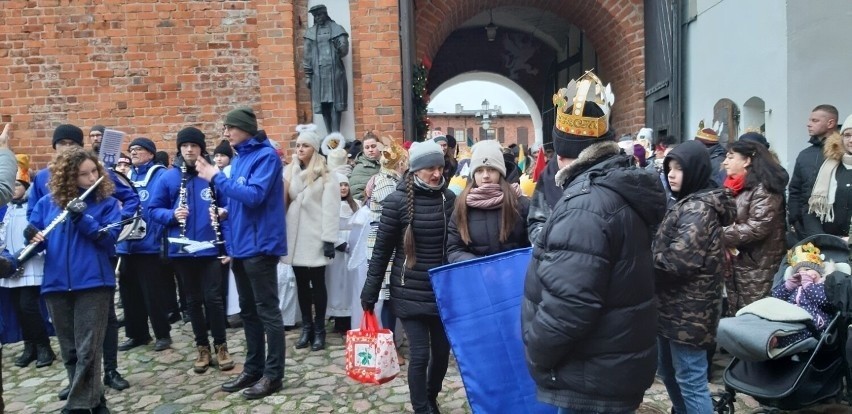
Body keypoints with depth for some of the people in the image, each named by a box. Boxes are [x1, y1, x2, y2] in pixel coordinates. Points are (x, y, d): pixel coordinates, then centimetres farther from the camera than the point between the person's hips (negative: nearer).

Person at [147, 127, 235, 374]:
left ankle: (221, 346, 16)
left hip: (210, 247, -2)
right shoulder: (168, 177, 2)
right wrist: (172, 215, -13)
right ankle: (202, 348, 25)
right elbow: (153, 209, 5)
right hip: (182, 249, 2)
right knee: (193, 300, 12)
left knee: (213, 298, -1)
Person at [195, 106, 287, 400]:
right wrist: (227, 212, 3)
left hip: (260, 245, -9)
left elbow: (254, 196, -24)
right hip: (240, 245, 9)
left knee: (267, 311, -1)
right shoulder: (240, 157, 15)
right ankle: (253, 368, 26)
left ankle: (273, 374, 9)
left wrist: (216, 177, -19)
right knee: (248, 310, 15)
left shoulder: (265, 155, -12)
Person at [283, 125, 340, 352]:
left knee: (317, 283, 4)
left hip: (315, 238, -5)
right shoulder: (290, 172, 12)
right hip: (295, 237, 5)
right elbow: (284, 201, 10)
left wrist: (329, 239, -15)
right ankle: (306, 327, 22)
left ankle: (319, 329, 13)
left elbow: (331, 210, -10)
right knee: (301, 283, 11)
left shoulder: (326, 176, -6)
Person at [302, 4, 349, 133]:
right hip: (317, 73, 2)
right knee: (322, 104, 1)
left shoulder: (337, 29, 6)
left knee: (335, 103, -4)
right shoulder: (310, 32, 10)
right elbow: (307, 55, 9)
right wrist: (307, 75, 9)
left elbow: (345, 49, -1)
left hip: (334, 72, -2)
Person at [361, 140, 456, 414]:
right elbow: (381, 249, -5)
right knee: (420, 354, -3)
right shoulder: (398, 200, -9)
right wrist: (369, 292, -3)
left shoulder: (449, 198, 1)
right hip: (410, 292, -4)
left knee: (442, 351, 12)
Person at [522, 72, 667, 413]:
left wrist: (536, 354, -16)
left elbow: (568, 304, -32)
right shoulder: (621, 189, 7)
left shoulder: (585, 205, -26)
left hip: (592, 378, -10)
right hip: (613, 365, 10)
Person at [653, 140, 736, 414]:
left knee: (690, 380, 0)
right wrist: (649, 257, 2)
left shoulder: (698, 209, -18)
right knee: (667, 370, 22)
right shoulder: (688, 203, 14)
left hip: (688, 310, -10)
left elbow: (677, 260, -27)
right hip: (675, 306, 10)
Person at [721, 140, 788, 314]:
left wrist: (721, 236, -16)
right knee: (735, 317, 15)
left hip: (757, 269, -8)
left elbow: (757, 227, -24)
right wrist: (725, 244, -3)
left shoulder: (763, 189, -14)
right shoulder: (735, 187, 14)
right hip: (734, 266, 8)